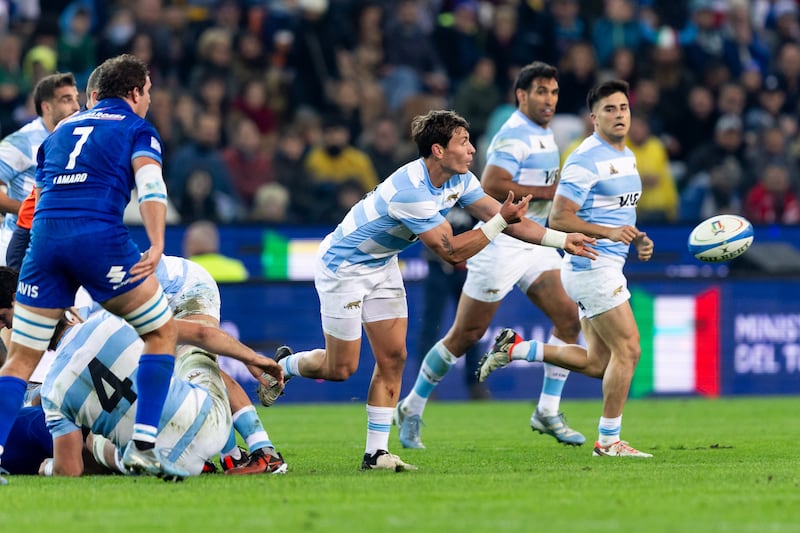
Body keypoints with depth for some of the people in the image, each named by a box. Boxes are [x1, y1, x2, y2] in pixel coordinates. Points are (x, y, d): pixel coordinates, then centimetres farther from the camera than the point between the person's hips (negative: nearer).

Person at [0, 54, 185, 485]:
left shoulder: (62, 130, 28)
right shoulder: (137, 129, 12)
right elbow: (150, 182, -7)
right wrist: (157, 245, -19)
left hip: (44, 235, 4)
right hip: (100, 236, -4)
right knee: (162, 332, 11)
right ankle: (142, 445, 0)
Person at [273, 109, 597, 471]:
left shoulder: (459, 179, -8)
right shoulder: (411, 191, -35)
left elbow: (504, 217, -4)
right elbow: (452, 252, -32)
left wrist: (563, 240, -11)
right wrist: (500, 221, -32)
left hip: (381, 265, 8)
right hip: (342, 264, -8)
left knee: (393, 358, 0)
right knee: (341, 368, -2)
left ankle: (376, 452, 3)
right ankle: (281, 366, 28)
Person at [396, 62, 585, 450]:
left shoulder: (542, 133, 13)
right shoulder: (515, 135, -17)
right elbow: (490, 186, -29)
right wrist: (547, 191, -25)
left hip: (535, 244, 9)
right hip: (502, 246, -9)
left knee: (568, 318, -5)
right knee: (466, 335, -1)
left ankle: (547, 411, 2)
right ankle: (412, 409, 14)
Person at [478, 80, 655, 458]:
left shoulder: (627, 156, 15)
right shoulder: (586, 159, -14)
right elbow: (559, 219, -18)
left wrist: (636, 239, 9)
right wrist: (608, 232, -28)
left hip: (608, 266, 10)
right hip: (591, 265, -10)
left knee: (597, 363, 9)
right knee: (628, 349, -9)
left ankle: (515, 348, 18)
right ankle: (608, 440, -1)